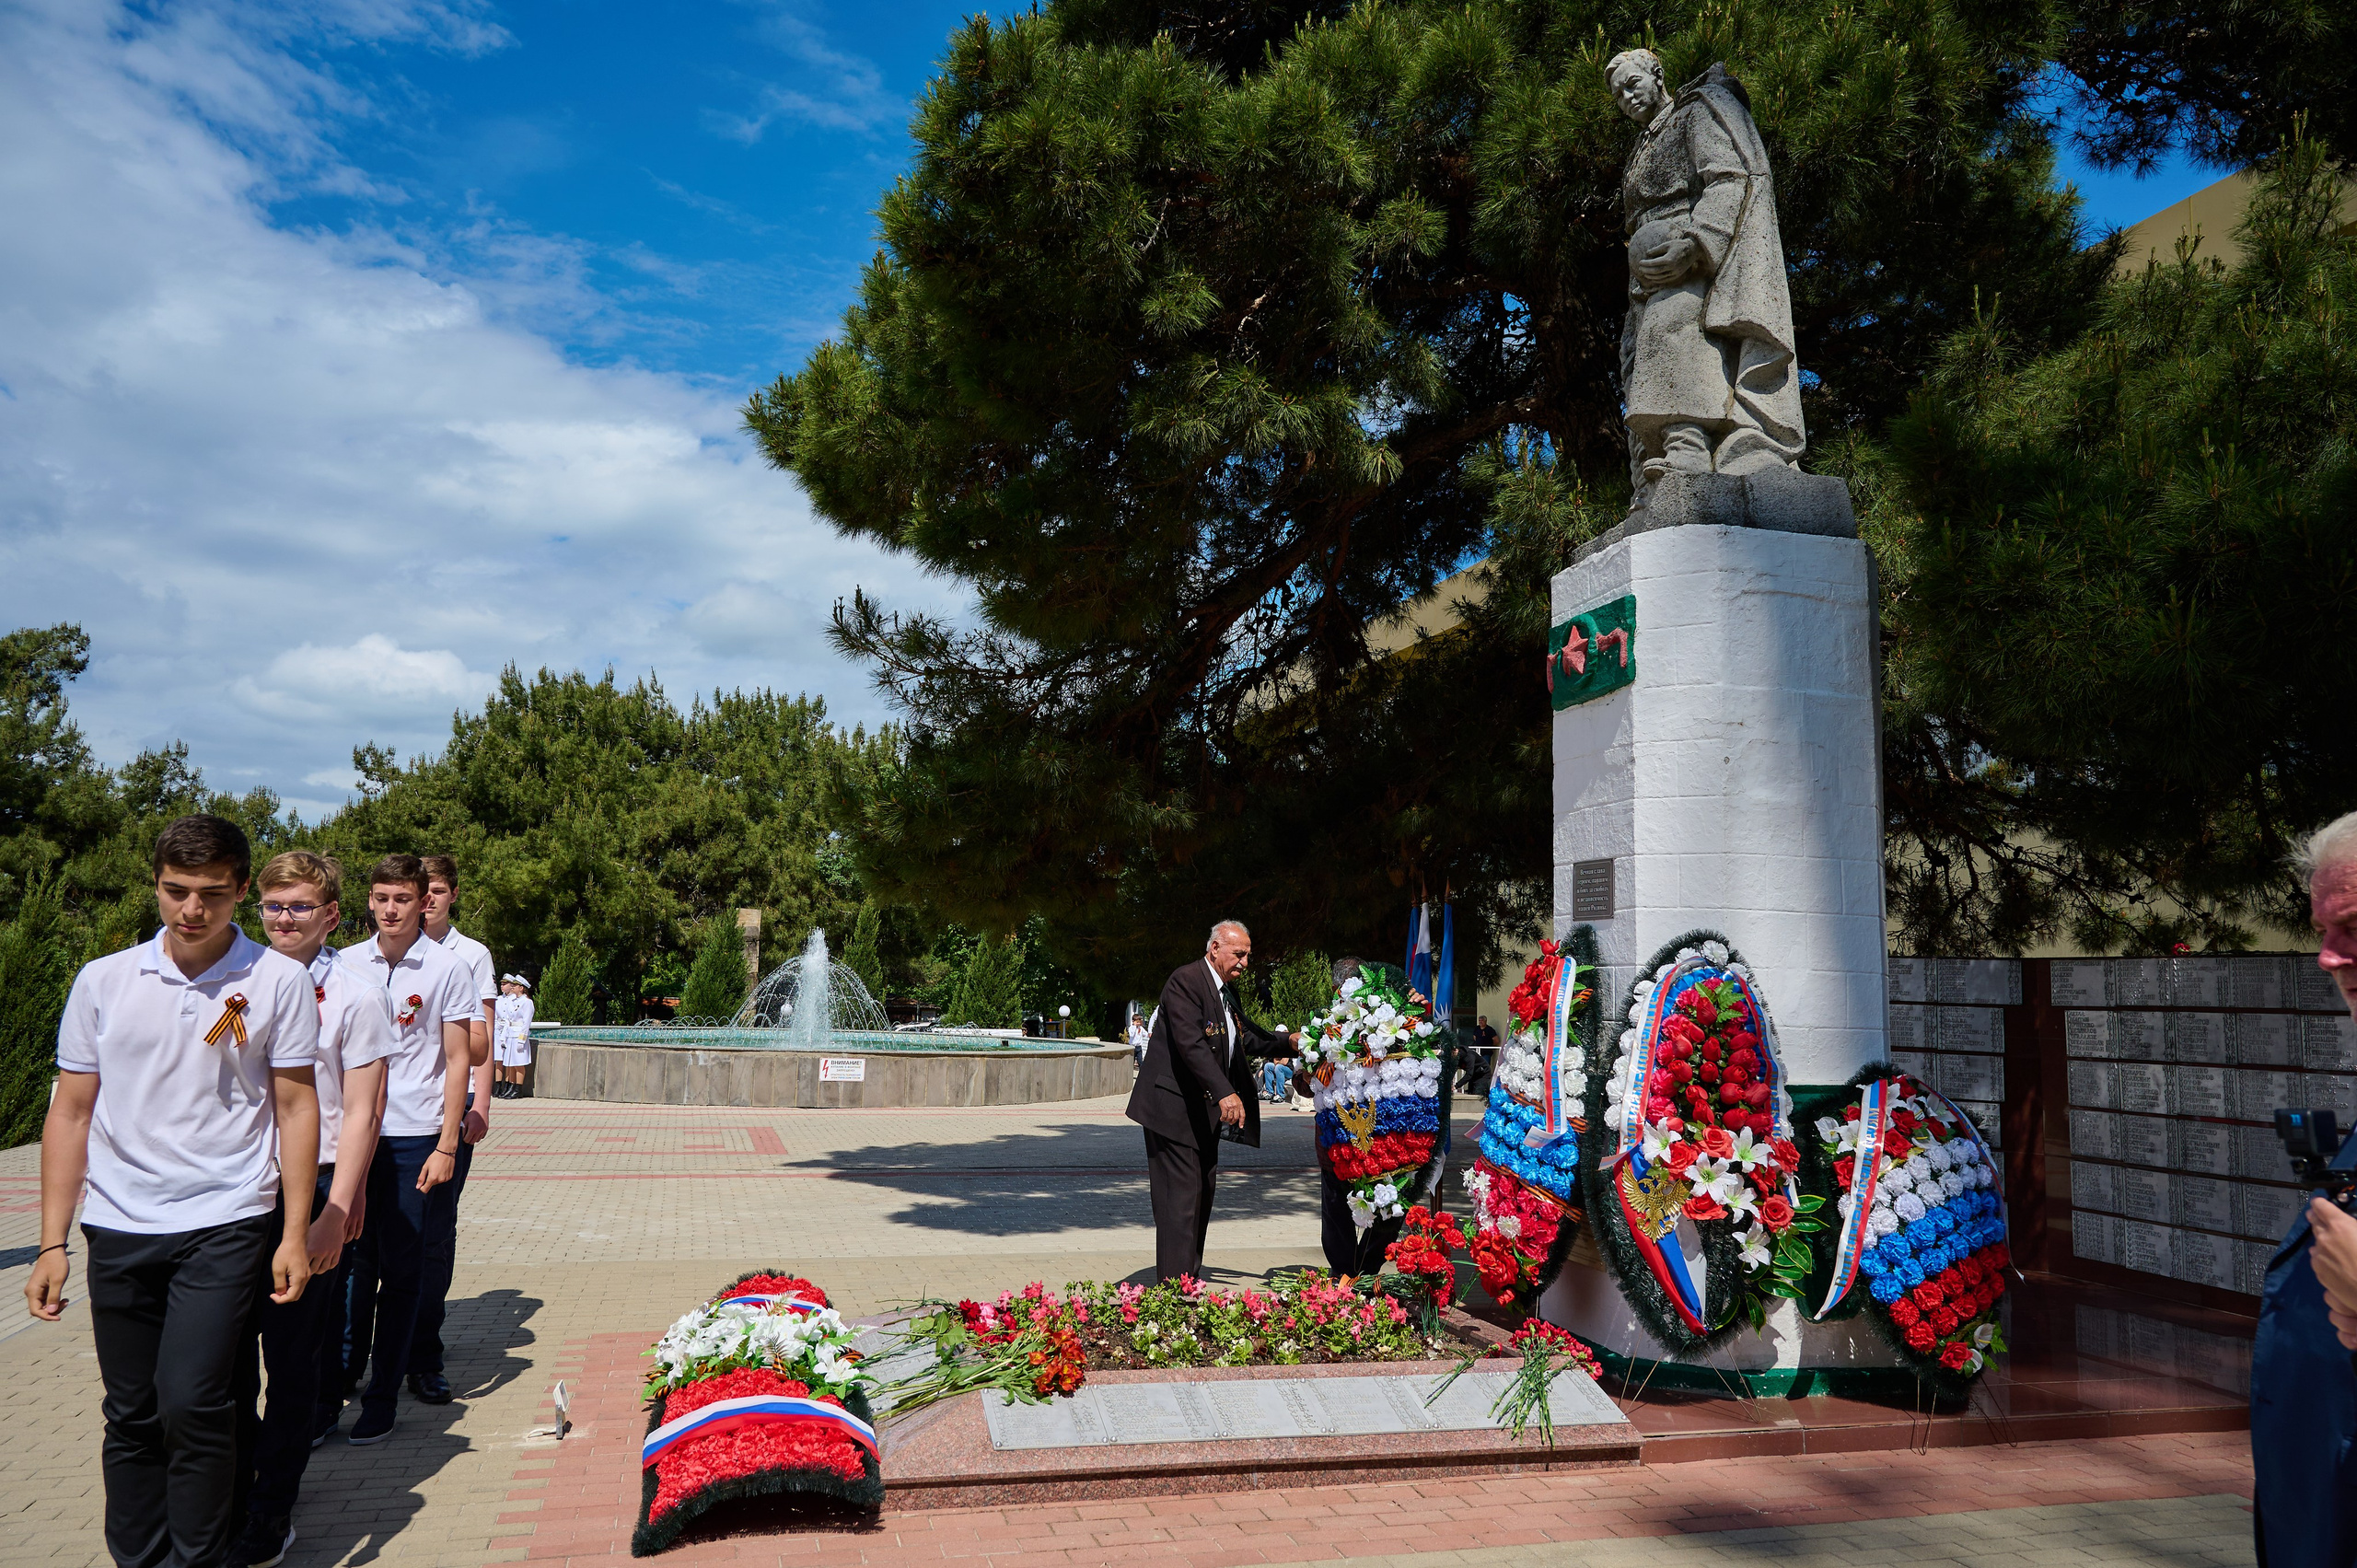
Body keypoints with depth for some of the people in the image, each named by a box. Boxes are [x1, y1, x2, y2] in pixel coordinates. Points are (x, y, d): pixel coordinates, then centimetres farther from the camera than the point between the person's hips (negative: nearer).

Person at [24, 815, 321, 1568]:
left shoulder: (279, 981, -3)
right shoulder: (103, 981, 4)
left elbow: (297, 1109, 0)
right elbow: (70, 1113, 8)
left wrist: (294, 1235, -4)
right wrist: (52, 1242, 5)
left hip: (224, 1224, -3)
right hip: (118, 1230, 3)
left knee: (192, 1404, -10)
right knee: (131, 1416, 10)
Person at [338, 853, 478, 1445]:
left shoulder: (446, 969, -1)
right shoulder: (344, 965, 6)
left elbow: (458, 1060, 0)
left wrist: (446, 1145, -6)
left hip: (415, 1136, -2)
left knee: (401, 1270, 3)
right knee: (352, 1262, 2)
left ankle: (382, 1401, 13)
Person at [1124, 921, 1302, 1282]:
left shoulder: (1226, 990, 15)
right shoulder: (1185, 980, -15)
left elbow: (1245, 1037, 23)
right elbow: (1191, 1043, -25)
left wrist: (1289, 1042, 9)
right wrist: (1225, 1092, -31)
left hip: (1205, 1111, 10)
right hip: (1173, 1106, -10)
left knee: (1204, 1192, 13)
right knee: (1181, 1196, -8)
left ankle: (1191, 1279, 22)